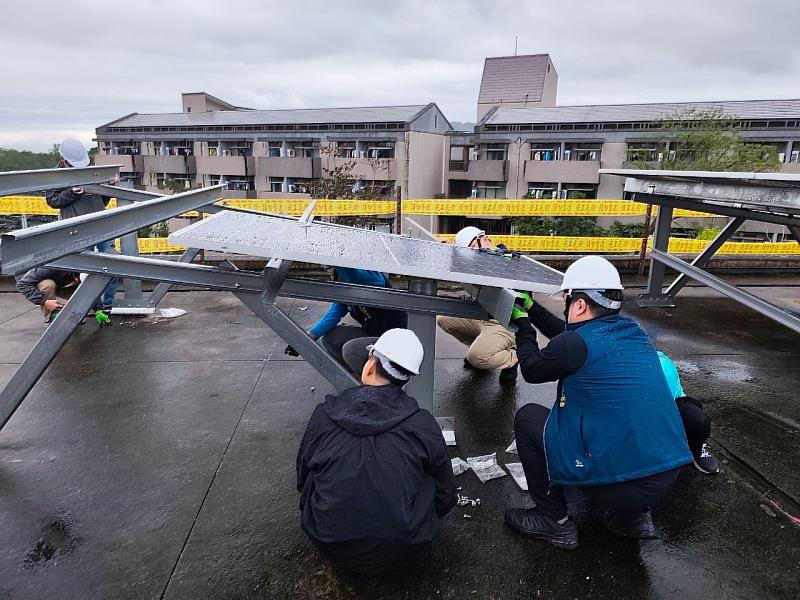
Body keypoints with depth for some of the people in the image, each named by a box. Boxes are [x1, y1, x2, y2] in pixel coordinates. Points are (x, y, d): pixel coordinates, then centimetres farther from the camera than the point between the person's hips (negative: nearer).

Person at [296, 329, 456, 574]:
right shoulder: (423, 424, -12)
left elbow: (303, 477, 7)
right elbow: (445, 495, 2)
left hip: (330, 549, 1)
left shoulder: (324, 414, -10)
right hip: (398, 553, 0)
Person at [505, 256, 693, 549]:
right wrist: (532, 309, 29)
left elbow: (531, 369, 4)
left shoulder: (577, 344, -16)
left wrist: (522, 322, 18)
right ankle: (633, 516, 24)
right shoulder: (635, 333, 7)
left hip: (618, 487, -7)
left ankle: (553, 522, 15)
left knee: (527, 417, 8)